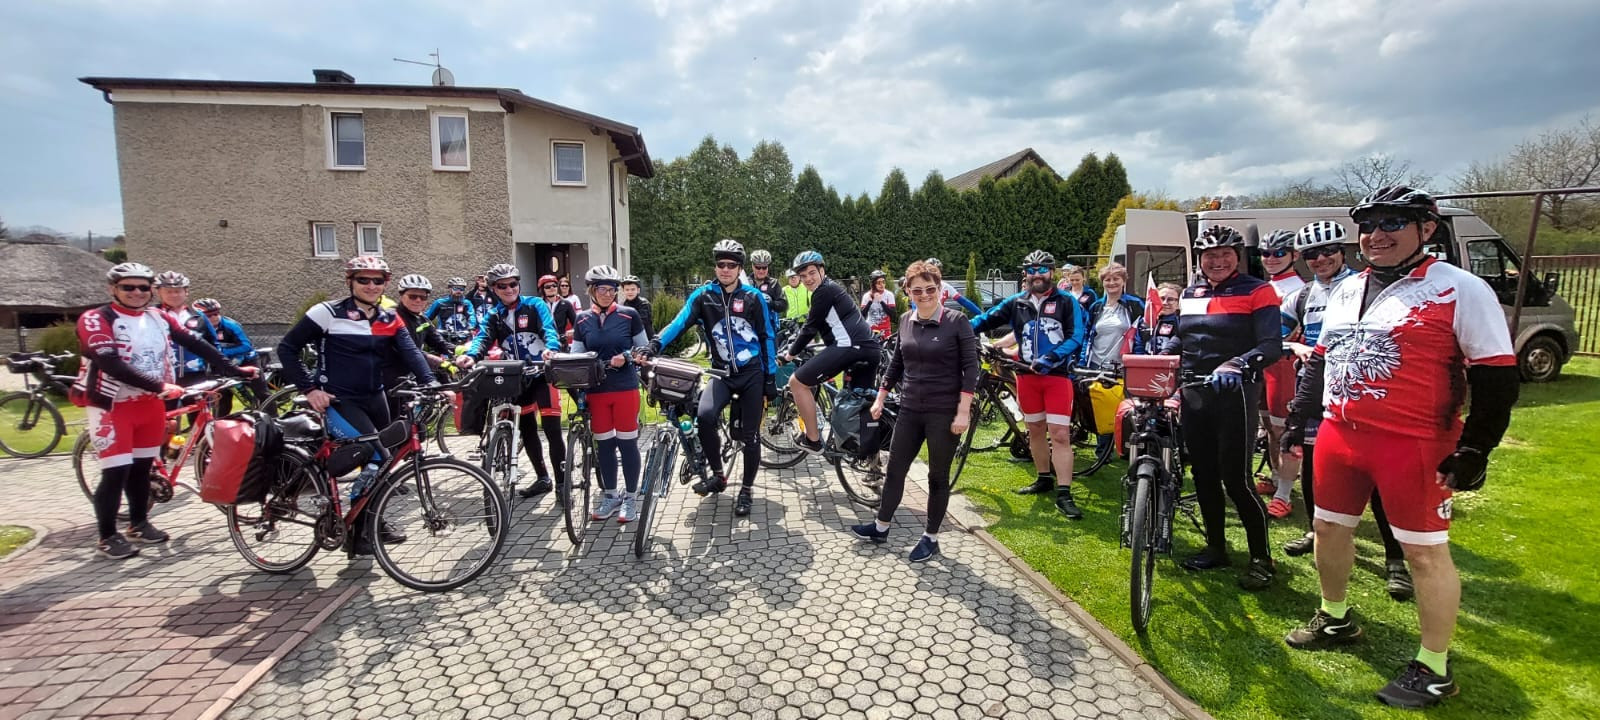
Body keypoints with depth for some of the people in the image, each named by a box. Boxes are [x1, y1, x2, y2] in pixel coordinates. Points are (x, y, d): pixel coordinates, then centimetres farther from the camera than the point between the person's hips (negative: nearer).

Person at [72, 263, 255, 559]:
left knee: (142, 468, 15)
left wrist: (234, 370, -6)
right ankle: (107, 537, 10)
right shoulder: (95, 320, -11)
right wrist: (158, 386, -29)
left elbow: (196, 343, 2)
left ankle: (139, 524, 30)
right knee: (116, 472, -4)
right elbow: (110, 363, -23)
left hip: (150, 403, 5)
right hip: (112, 405, -5)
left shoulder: (159, 318, 5)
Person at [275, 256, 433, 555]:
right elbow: (286, 348, -4)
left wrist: (430, 384, -27)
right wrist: (309, 389, -13)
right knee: (377, 457, -20)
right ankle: (354, 530, -5)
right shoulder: (328, 313, -8)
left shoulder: (389, 320, 5)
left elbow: (410, 353, -9)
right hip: (339, 402, -6)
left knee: (381, 460, 12)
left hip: (375, 399, 6)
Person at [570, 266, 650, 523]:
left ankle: (630, 497, 15)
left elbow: (644, 348, 5)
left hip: (625, 387, -3)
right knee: (604, 444, 10)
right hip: (596, 389, 3)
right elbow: (576, 355, 8)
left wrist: (626, 357, -12)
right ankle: (610, 496, 24)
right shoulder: (582, 320, 5)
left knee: (627, 442, 2)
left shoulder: (629, 315, -2)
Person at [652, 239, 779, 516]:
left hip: (752, 373, 0)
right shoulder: (703, 295, -2)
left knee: (750, 435, 3)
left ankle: (746, 490, 22)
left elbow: (767, 337, 1)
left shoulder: (754, 297, -3)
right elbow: (680, 322, -15)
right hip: (722, 373, 1)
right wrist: (656, 344, -33)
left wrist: (771, 377, -1)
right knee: (704, 416, -25)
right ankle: (718, 475, -2)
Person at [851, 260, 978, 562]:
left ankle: (931, 538, 23)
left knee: (938, 477, 8)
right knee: (894, 469, 13)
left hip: (944, 412, -5)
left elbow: (970, 367, -11)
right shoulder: (906, 321, 5)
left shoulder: (956, 321, -10)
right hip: (910, 409, 5)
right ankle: (881, 527, 30)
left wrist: (963, 411, -17)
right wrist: (880, 398, 16)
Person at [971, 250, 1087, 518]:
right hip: (1027, 375, 4)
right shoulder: (1016, 303, 6)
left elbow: (1076, 338, -8)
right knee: (1035, 430, 13)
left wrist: (1049, 358, -21)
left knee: (1060, 435, -7)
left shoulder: (1066, 302, -2)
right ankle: (1044, 479, 29)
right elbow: (986, 320, -1)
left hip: (1057, 374, -3)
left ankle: (1063, 494, -4)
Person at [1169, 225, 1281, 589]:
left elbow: (1272, 345, -15)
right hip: (1194, 395, 6)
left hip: (1235, 395, -6)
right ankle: (1215, 548, 27)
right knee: (1203, 475, 12)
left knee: (1236, 479, -6)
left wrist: (1235, 366, -32)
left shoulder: (1257, 291, -5)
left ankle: (1262, 558, 12)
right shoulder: (1190, 294, 12)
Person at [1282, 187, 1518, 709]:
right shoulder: (1345, 290, 11)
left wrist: (1474, 451, -13)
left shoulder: (1460, 290, -8)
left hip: (1414, 445, -6)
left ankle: (1434, 670, 19)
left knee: (1425, 551, 4)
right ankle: (1335, 619, 38)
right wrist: (1297, 419, 15)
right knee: (1329, 528, 16)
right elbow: (1319, 360, 18)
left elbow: (1496, 378, -9)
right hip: (1338, 435, 7)